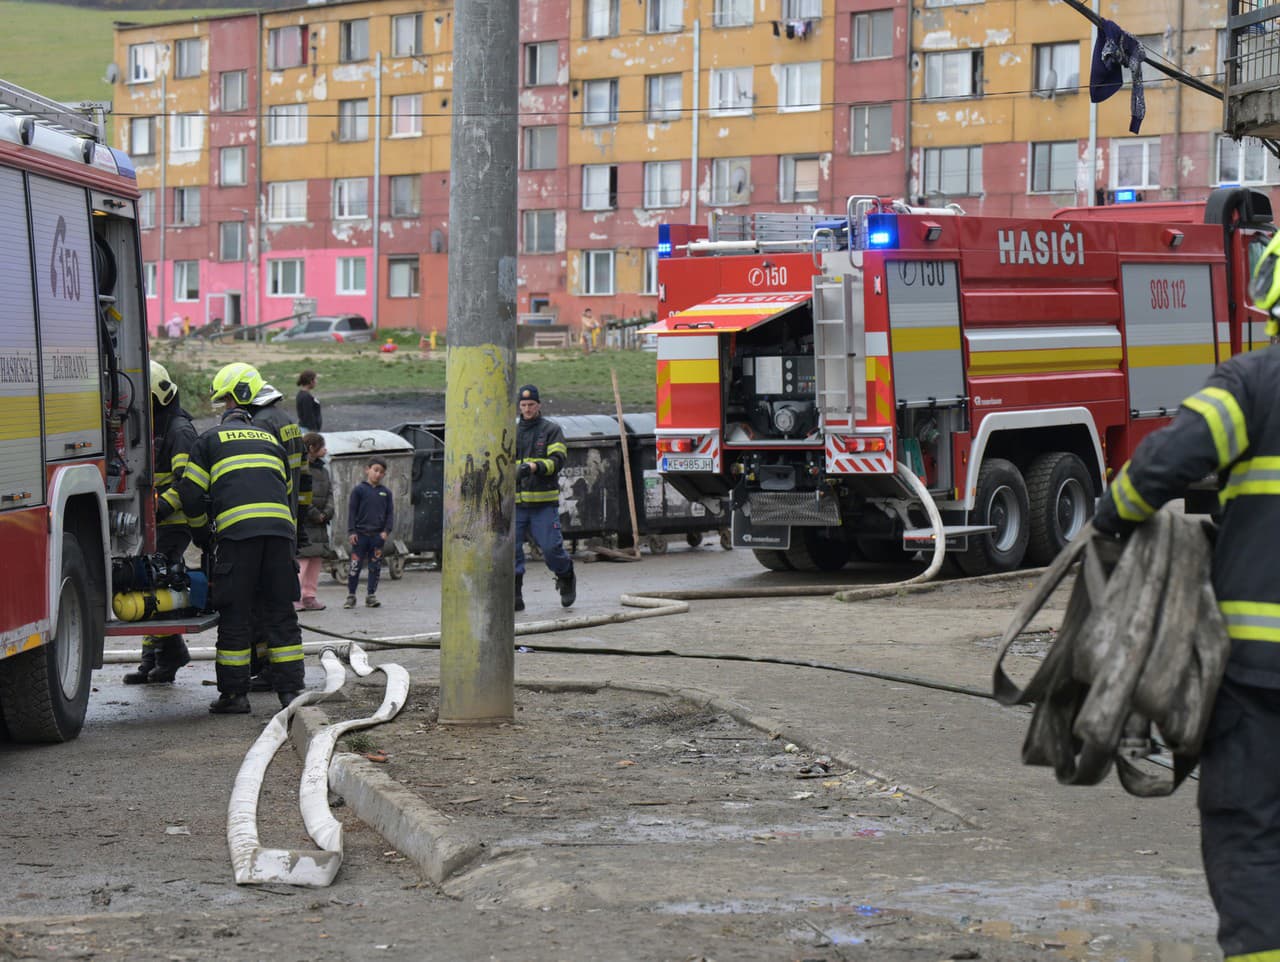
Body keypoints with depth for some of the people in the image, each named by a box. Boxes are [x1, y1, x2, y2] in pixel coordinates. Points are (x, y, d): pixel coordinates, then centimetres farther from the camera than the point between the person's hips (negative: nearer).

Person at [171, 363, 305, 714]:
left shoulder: (211, 439, 13)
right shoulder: (271, 440, 25)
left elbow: (190, 493, 11)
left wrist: (203, 530, 27)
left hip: (236, 530, -3)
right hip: (279, 528, 3)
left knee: (235, 614, 1)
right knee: (280, 612, 8)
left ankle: (234, 694, 2)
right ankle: (291, 689, 6)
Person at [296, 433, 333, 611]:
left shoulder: (323, 470, 17)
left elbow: (329, 494, 13)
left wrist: (326, 513, -4)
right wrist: (315, 514, -14)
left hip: (319, 523, 8)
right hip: (302, 523, -8)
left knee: (317, 560, 7)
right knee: (301, 560, -13)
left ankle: (309, 596, 11)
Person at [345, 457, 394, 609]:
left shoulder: (386, 492, 8)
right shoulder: (359, 490, 0)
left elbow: (390, 513, 10)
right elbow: (352, 511, 0)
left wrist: (387, 530, -2)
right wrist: (351, 531, -7)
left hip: (378, 535, 3)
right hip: (360, 534, -3)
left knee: (375, 566, 6)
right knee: (356, 565, -2)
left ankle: (371, 595, 13)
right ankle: (351, 595, 6)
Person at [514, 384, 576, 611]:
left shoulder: (551, 429, 3)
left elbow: (557, 460, -8)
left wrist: (533, 467, -23)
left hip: (544, 501, -3)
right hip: (515, 502, 3)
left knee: (551, 547, -5)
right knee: (510, 548, -6)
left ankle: (566, 578, 25)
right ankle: (514, 598, 0)